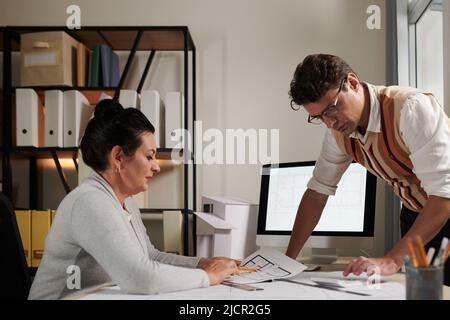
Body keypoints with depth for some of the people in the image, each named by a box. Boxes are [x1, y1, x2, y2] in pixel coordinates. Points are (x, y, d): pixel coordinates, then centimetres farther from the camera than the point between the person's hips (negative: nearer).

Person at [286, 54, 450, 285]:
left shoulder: (412, 108, -30)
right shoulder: (338, 131, -9)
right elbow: (317, 192, 1)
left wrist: (393, 259, -41)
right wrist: (288, 259, -3)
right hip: (414, 216, 5)